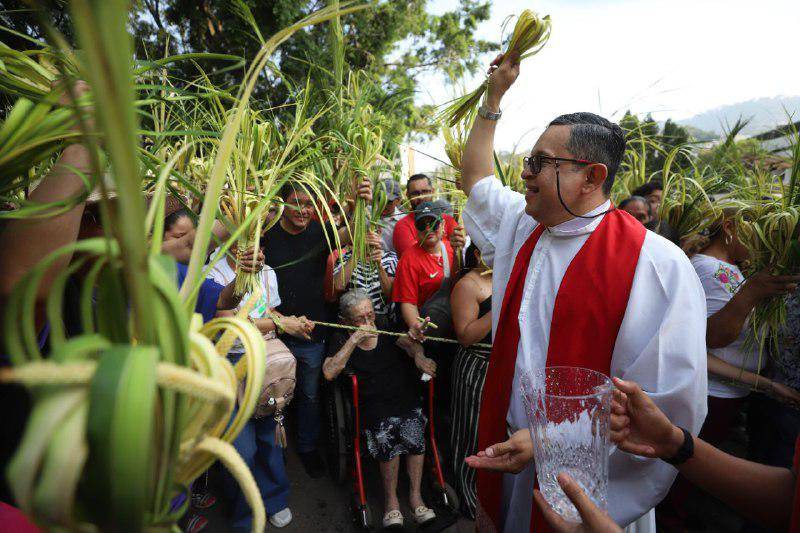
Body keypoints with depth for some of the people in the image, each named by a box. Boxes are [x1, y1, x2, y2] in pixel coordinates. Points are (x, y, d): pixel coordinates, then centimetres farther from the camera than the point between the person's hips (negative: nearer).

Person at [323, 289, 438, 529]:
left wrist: (418, 355, -26)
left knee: (413, 429, -25)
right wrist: (354, 339, -14)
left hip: (407, 396, 2)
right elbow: (329, 373, -9)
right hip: (373, 404, -2)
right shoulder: (342, 340, 7)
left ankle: (415, 495, -6)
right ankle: (391, 498, -7)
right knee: (385, 432, -29)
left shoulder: (385, 327, 13)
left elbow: (409, 343, -2)